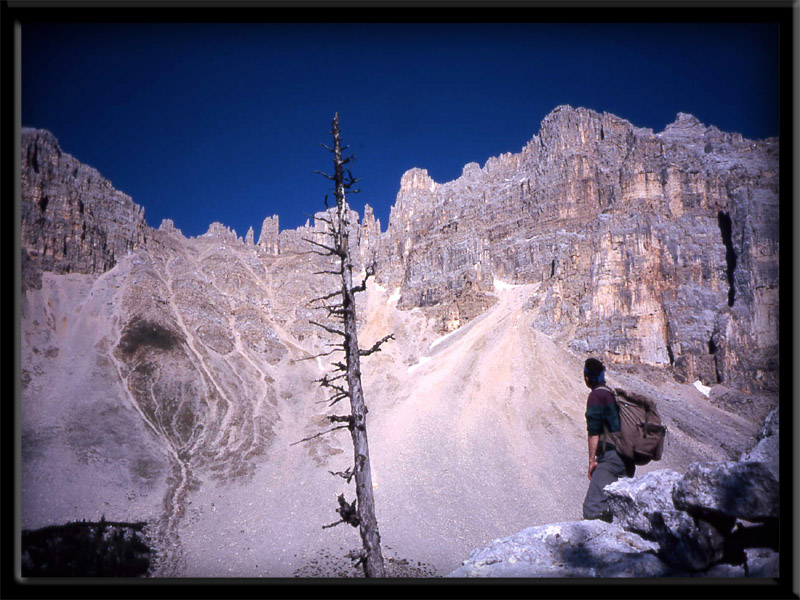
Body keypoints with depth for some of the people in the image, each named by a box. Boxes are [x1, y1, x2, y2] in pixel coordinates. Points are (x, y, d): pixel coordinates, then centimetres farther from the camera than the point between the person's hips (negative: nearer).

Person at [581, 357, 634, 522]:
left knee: (593, 509, -17)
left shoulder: (596, 395, -7)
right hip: (628, 460, 9)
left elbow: (594, 432, -11)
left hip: (610, 457, -9)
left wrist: (592, 460, -8)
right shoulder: (615, 394, 20)